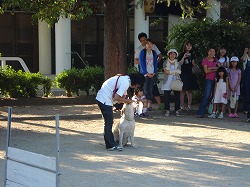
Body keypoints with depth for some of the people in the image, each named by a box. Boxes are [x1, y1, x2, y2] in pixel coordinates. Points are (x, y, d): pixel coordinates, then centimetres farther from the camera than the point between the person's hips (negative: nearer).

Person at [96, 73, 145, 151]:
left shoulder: (125, 79, 11)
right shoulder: (125, 83, -20)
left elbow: (122, 96, 19)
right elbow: (116, 98, -21)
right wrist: (126, 101, -8)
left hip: (101, 97, 10)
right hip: (105, 100, -10)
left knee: (109, 122, 16)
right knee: (108, 123, -3)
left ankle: (110, 143, 24)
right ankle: (111, 145, 4)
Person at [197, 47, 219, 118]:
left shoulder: (216, 59, 14)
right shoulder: (205, 60, 0)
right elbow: (206, 71, -9)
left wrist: (211, 68, -9)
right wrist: (215, 70, -9)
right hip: (209, 80, -5)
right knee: (206, 96, -13)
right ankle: (201, 113, -12)